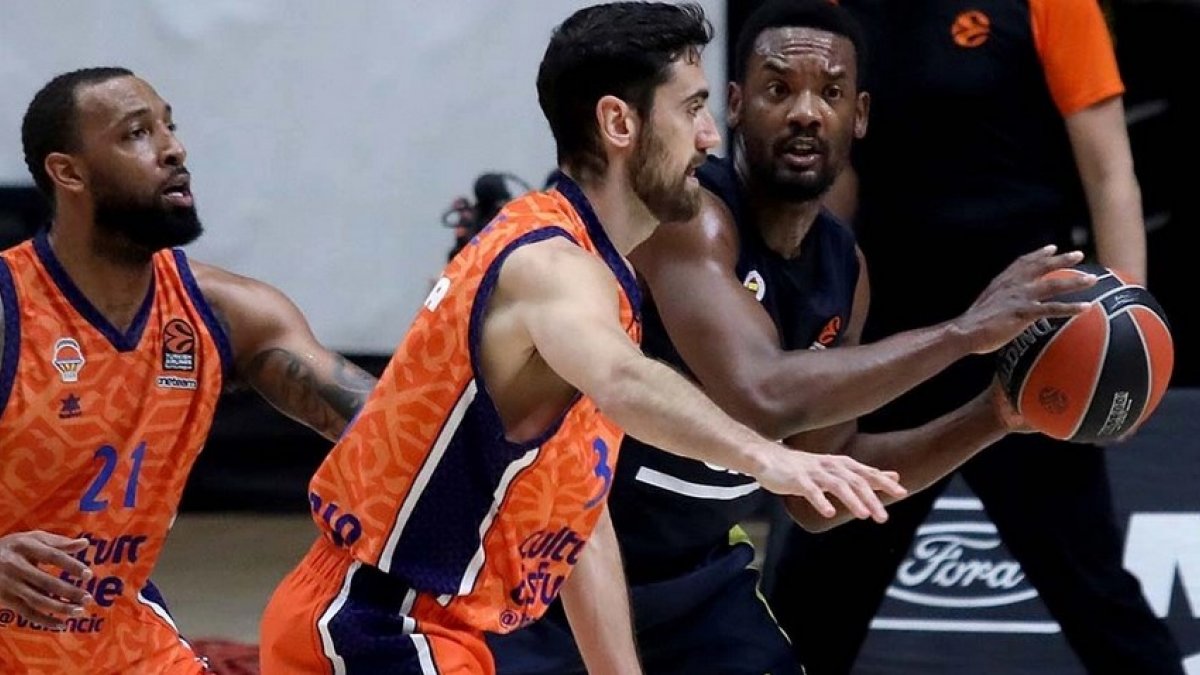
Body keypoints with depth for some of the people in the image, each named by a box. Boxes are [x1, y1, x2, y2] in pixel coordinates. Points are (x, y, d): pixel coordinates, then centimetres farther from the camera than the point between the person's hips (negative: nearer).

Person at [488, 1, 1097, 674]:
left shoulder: (842, 270, 1)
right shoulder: (685, 216, -24)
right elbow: (765, 397, -40)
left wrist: (994, 416, -1)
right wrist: (964, 330, -33)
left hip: (701, 578, 8)